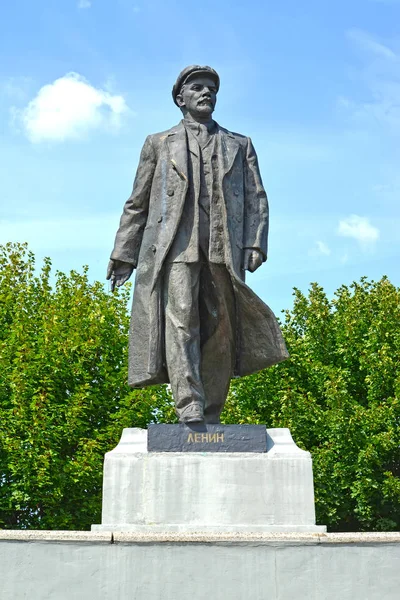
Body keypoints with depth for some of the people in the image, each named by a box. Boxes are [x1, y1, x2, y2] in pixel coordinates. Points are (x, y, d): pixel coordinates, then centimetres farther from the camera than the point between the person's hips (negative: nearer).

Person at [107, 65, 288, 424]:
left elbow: (256, 199, 14)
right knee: (180, 318, -19)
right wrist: (124, 255, 9)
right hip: (175, 244, -1)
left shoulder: (240, 145, 24)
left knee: (220, 330, -4)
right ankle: (189, 411, -26)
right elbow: (137, 203, 18)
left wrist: (256, 244, -3)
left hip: (224, 248, 2)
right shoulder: (159, 143, 21)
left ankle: (211, 420, 0)